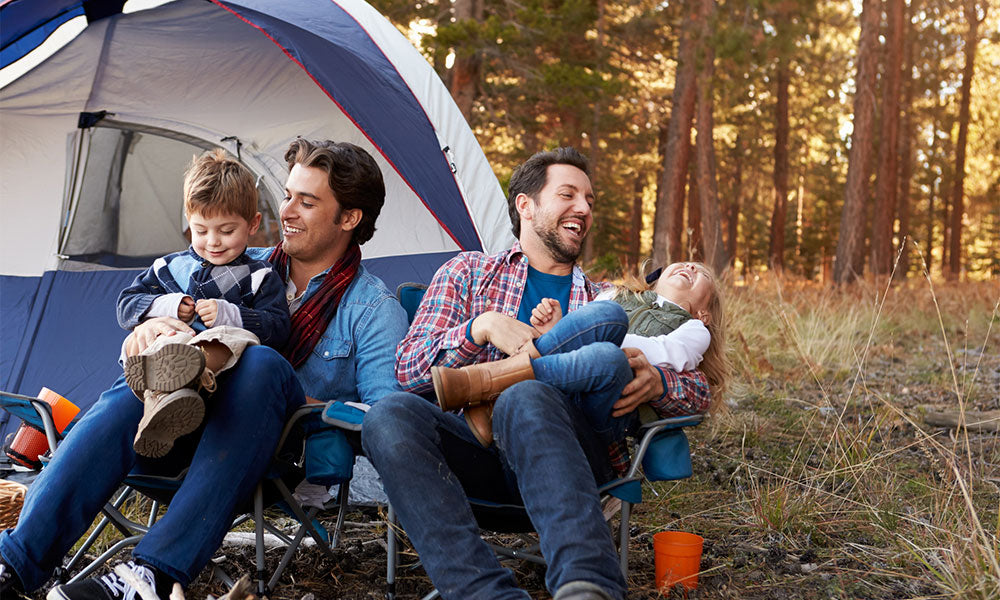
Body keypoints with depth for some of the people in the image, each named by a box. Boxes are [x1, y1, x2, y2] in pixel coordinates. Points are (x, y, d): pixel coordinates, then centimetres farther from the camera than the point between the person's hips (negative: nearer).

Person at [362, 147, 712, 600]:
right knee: (390, 416, -32)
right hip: (476, 443, 1)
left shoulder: (607, 304, 29)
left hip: (567, 453, 0)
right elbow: (408, 370, 12)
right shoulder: (468, 272, 24)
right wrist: (482, 326, -6)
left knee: (526, 398, -36)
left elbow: (698, 393, 25)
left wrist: (655, 382, -1)